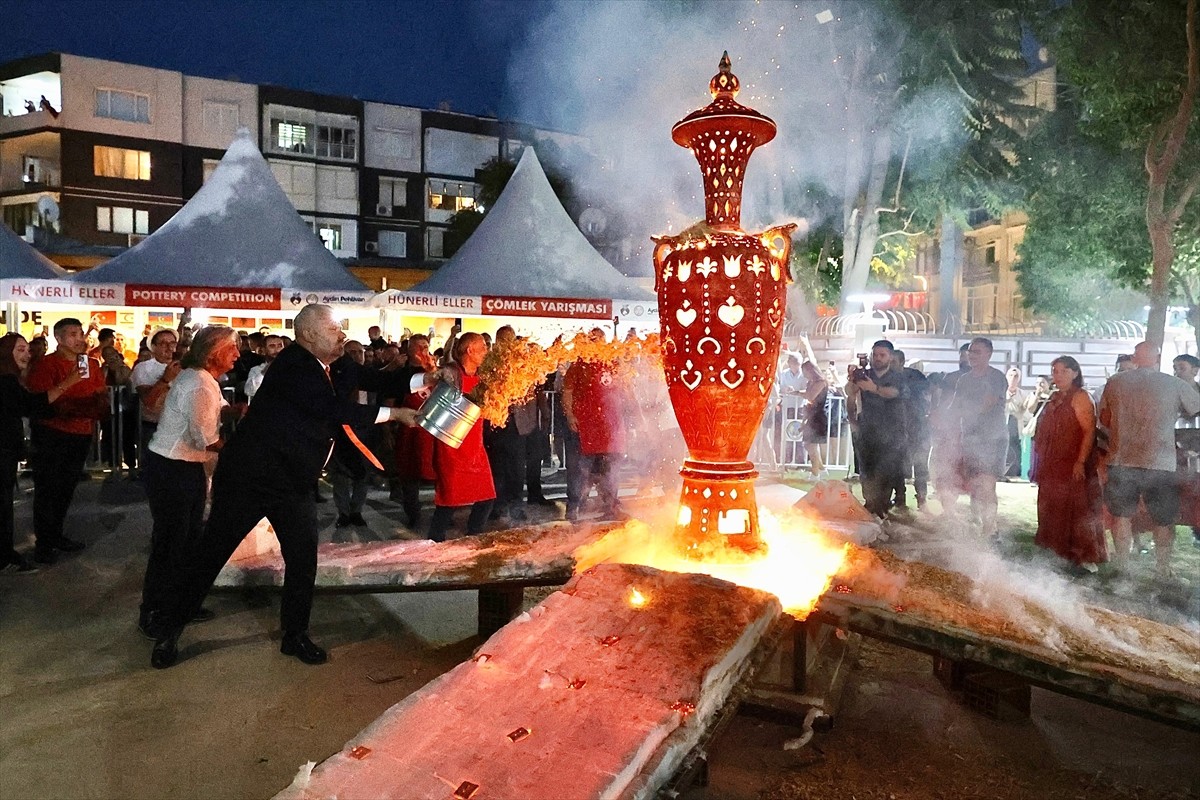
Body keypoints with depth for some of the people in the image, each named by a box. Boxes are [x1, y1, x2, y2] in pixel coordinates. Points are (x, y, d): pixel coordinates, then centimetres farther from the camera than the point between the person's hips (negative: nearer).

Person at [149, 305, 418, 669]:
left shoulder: (318, 367, 7)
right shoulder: (295, 365, -22)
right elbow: (335, 410, -30)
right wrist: (395, 413, -26)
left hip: (293, 481, 8)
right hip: (248, 476, -8)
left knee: (303, 558, 6)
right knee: (212, 552, 6)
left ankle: (295, 635, 22)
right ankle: (169, 631, 23)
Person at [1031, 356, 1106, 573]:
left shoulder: (1080, 397, -9)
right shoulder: (1054, 399, 15)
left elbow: (1089, 431, -16)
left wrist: (1081, 462, -22)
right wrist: (1041, 464, 17)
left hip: (1073, 466, -8)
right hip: (1053, 466, 8)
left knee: (1076, 510, -6)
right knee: (1053, 510, 12)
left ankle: (1087, 558, -1)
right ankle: (1060, 551, 23)